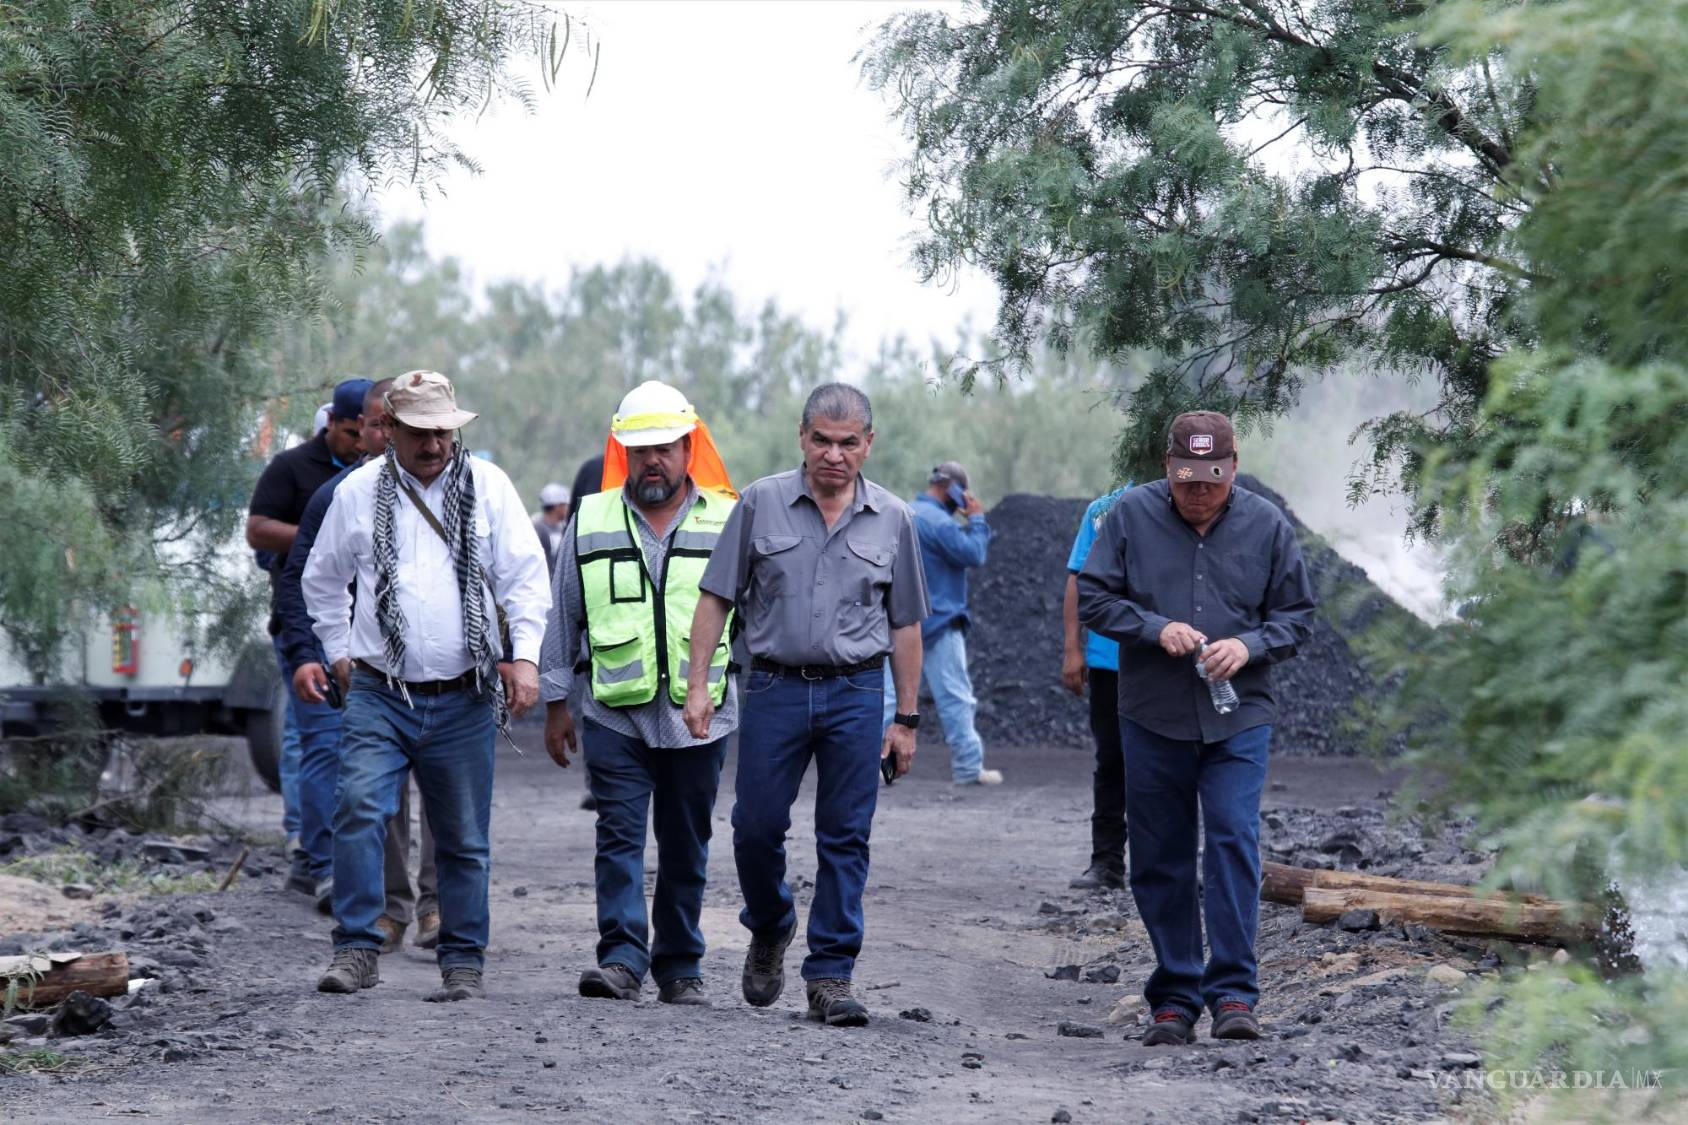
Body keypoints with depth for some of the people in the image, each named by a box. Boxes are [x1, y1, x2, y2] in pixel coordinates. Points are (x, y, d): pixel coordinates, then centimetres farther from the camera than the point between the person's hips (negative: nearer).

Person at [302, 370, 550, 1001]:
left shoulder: (487, 486, 4)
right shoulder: (358, 492, 6)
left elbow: (525, 576, 3)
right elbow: (322, 579, 20)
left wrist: (525, 655, -8)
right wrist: (339, 652, 16)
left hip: (463, 700, 0)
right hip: (379, 694, 0)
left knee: (464, 838, 5)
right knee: (359, 809, -20)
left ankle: (463, 964, 16)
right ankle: (356, 950, -16)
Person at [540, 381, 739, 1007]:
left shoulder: (727, 523, 4)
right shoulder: (591, 524, 7)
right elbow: (561, 619, 12)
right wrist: (555, 704, 10)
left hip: (698, 718, 0)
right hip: (614, 715, 0)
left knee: (686, 851, 7)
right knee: (619, 838, -8)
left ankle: (680, 968, 15)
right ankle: (623, 960, -10)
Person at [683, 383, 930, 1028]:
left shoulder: (892, 519, 6)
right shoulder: (761, 504, 2)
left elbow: (905, 626, 10)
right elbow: (717, 598, 4)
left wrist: (906, 719, 7)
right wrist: (698, 683, -4)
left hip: (857, 694, 0)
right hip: (775, 687, 0)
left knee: (845, 838, 0)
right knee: (756, 827, 1)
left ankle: (830, 975, 6)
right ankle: (769, 931, 29)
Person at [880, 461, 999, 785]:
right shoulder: (938, 522, -17)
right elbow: (974, 555, -19)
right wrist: (977, 519, -8)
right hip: (938, 623, -8)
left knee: (892, 694, 5)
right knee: (956, 697, 1)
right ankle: (969, 767, 6)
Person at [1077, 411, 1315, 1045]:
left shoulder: (1266, 525, 3)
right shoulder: (1131, 515, 1)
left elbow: (1297, 615, 9)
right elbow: (1092, 596, 2)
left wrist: (1248, 646, -11)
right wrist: (1156, 628, -13)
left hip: (1238, 719, -1)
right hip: (1152, 717, 1)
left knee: (1235, 844, -13)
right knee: (1160, 861, 6)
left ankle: (1233, 993, -10)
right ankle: (1174, 998, 15)